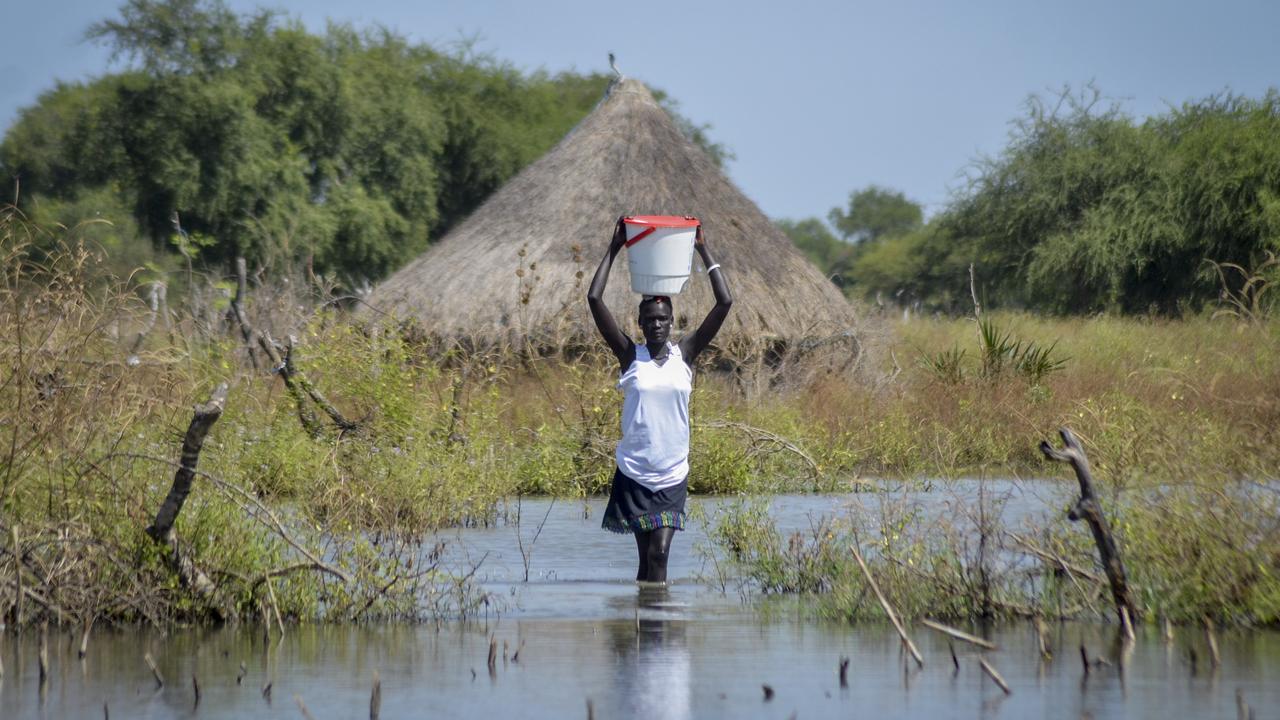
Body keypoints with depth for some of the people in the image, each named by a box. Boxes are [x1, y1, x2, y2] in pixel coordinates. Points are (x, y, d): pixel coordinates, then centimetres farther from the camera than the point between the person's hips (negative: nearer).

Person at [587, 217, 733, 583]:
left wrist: (703, 251, 0)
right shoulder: (630, 355, 0)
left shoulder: (685, 354, 3)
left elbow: (725, 303, -1)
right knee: (646, 555, 4)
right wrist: (614, 249, -3)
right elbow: (594, 299, -6)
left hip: (673, 474, 0)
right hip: (634, 473, 0)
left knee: (660, 553, -9)